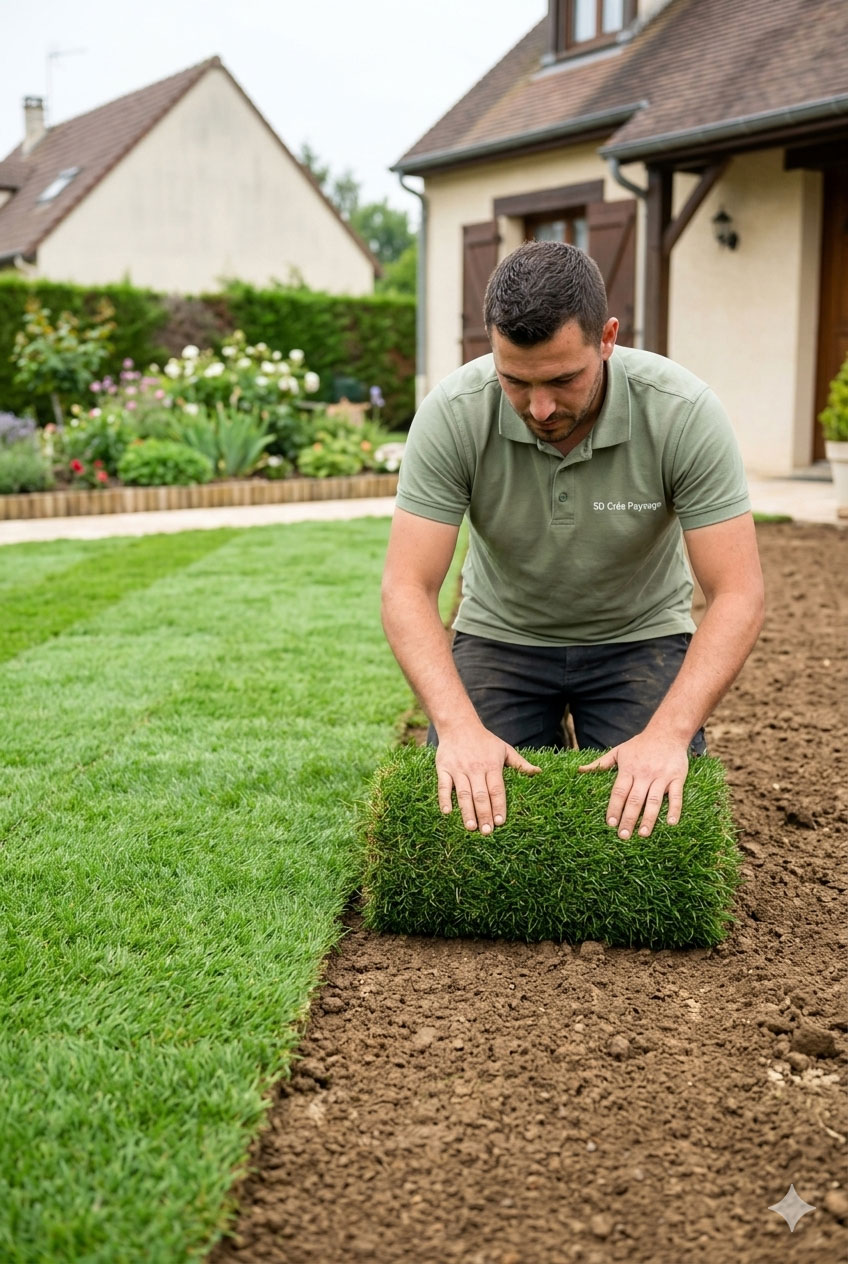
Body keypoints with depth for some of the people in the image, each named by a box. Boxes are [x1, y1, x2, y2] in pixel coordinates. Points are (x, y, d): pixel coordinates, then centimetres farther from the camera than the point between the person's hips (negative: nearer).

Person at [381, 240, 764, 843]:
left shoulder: (683, 411, -26)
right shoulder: (453, 413, -24)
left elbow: (737, 595, -25)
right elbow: (409, 589, -24)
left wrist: (669, 733, -38)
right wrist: (459, 726, -39)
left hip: (638, 636, -1)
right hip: (501, 633, 1)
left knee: (654, 818, -18)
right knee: (461, 808, -14)